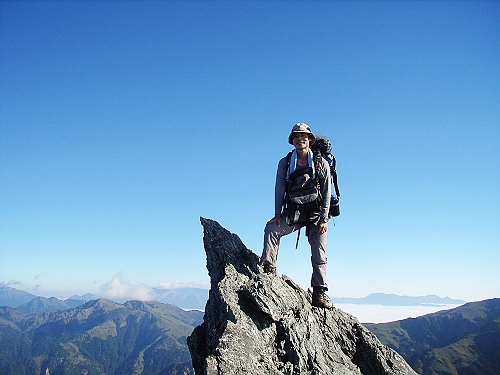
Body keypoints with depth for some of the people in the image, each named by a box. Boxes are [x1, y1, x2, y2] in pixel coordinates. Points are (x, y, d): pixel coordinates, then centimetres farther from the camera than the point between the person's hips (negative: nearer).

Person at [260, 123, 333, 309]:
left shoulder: (321, 163, 3)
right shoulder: (285, 163, 6)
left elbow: (327, 192, -1)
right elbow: (279, 189, 1)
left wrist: (324, 218, -9)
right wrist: (278, 214, -10)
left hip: (316, 213, -1)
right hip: (293, 212, 1)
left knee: (319, 254, -2)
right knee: (271, 228, -24)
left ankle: (319, 293, 5)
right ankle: (268, 268, -19)